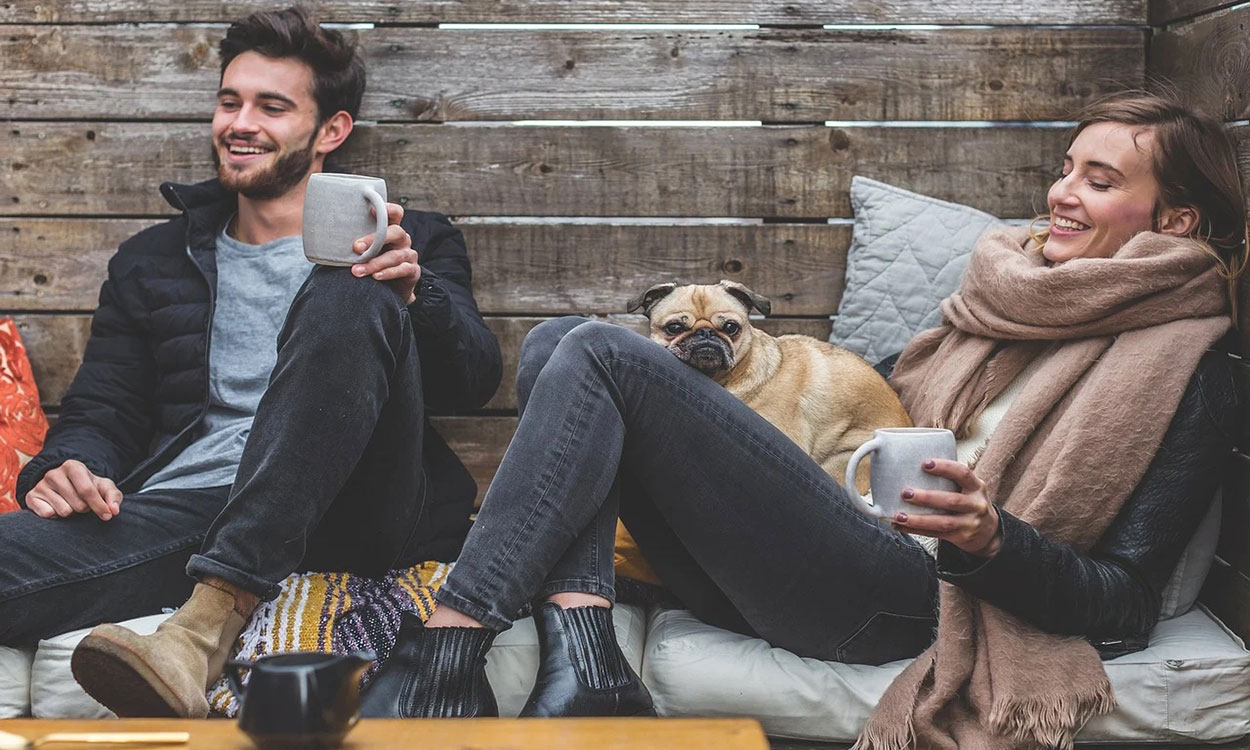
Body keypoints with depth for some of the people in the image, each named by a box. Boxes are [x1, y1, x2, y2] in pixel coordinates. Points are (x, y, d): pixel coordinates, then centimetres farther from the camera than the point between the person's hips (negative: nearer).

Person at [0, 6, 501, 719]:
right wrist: (68, 467, -3)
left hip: (354, 518, 1)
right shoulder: (153, 260, 27)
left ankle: (215, 612, -39)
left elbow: (476, 380, 5)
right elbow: (101, 410, 21)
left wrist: (413, 293, -16)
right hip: (184, 510, 0)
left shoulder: (411, 243, 19)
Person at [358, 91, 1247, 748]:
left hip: (898, 596, -8)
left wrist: (992, 540, -23)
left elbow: (1125, 606, -5)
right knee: (556, 341, -2)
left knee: (599, 353, -18)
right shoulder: (1012, 285, 21)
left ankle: (446, 651, -18)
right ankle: (584, 660, -20)